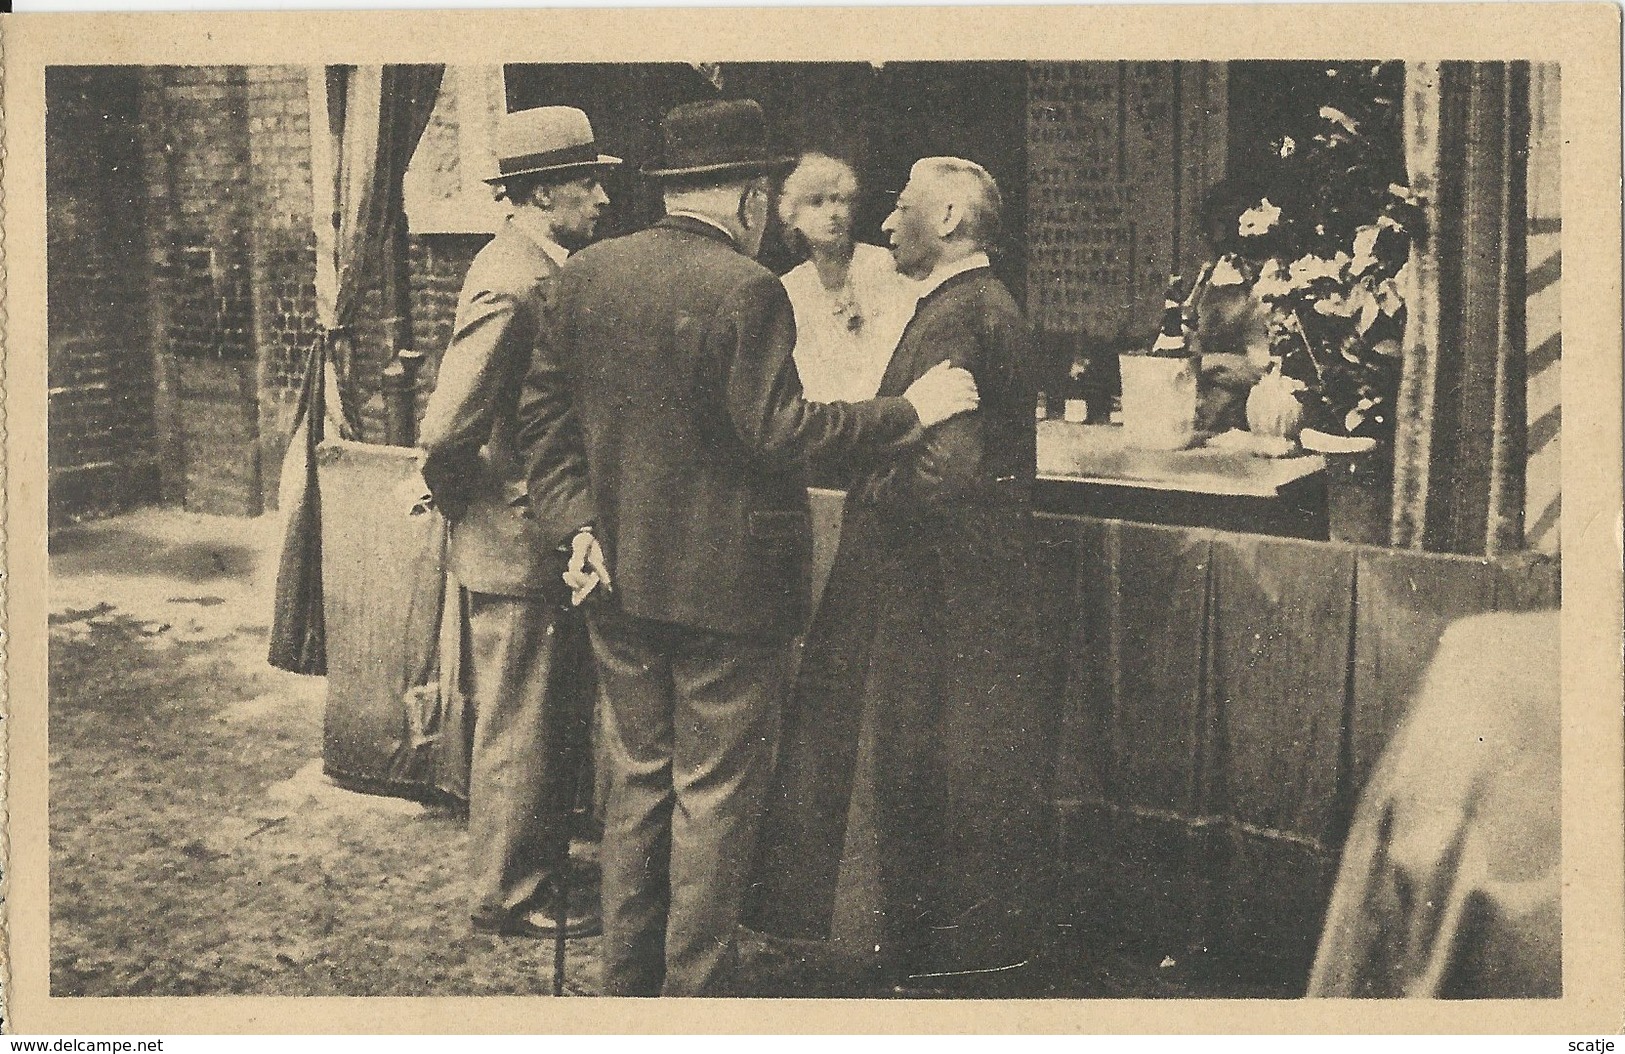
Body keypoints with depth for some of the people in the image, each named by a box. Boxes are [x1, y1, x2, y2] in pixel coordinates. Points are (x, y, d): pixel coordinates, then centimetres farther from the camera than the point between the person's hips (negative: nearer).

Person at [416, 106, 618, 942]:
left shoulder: (544, 269, 10)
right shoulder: (513, 284, -22)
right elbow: (446, 433, -28)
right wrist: (471, 504, -11)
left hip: (551, 541, 10)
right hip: (520, 547, -10)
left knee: (561, 725, 20)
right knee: (520, 734, 5)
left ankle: (542, 874, 35)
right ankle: (511, 897, 20)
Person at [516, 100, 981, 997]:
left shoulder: (587, 274, 5)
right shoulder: (745, 290, -16)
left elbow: (544, 410, 6)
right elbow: (777, 431, -19)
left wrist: (577, 520, 5)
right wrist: (909, 410, -12)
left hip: (621, 580, 6)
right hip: (726, 584, -6)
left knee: (637, 781, 17)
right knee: (715, 796, 6)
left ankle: (628, 979, 27)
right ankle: (694, 989, 14)